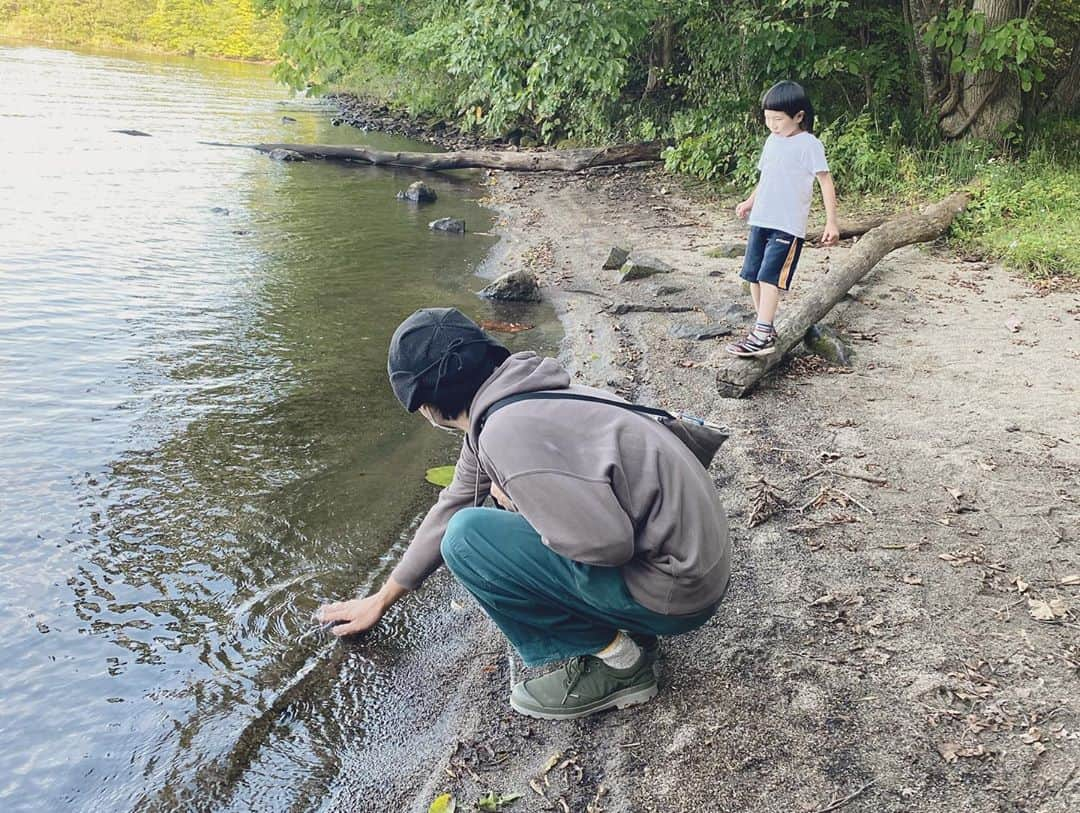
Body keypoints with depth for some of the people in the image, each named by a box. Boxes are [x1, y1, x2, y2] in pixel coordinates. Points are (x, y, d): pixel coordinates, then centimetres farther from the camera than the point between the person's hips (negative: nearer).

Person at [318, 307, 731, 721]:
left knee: (467, 538, -14)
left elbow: (607, 542, -27)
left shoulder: (507, 431, -23)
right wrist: (381, 599, 29)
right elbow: (450, 508, 20)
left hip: (675, 588, -9)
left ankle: (613, 660, -3)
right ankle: (617, 625, 12)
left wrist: (517, 504, -9)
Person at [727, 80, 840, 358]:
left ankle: (762, 336, -15)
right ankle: (765, 328, 17)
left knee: (770, 276, -14)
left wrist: (831, 221, -13)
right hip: (760, 220, 8)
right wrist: (750, 202, 29)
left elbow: (826, 181, -9)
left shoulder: (809, 144, -8)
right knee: (753, 275, 7)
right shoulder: (772, 141, 13)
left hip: (788, 226, -8)